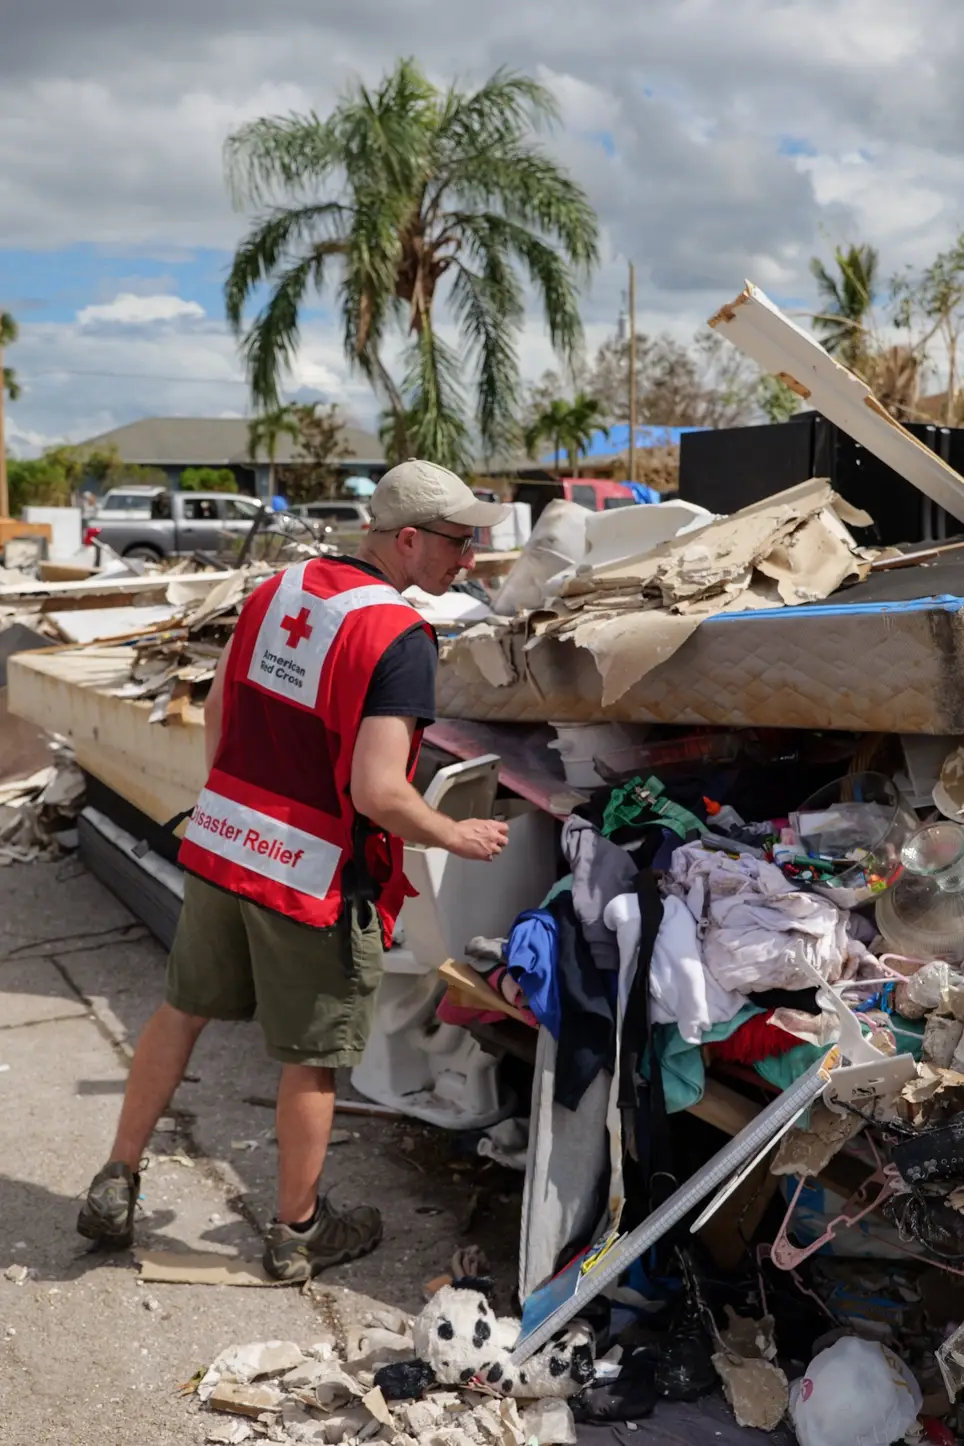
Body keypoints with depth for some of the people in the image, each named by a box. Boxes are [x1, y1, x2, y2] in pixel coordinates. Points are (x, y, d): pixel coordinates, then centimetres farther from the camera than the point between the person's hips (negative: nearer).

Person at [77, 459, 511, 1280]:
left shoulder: (282, 588, 3)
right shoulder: (399, 640, -20)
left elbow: (219, 707, 11)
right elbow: (377, 791, -26)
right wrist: (456, 837, -9)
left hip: (218, 845, 7)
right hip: (317, 879, -6)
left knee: (184, 1011, 24)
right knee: (312, 1062, 13)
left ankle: (116, 1187, 36)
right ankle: (297, 1234, 32)